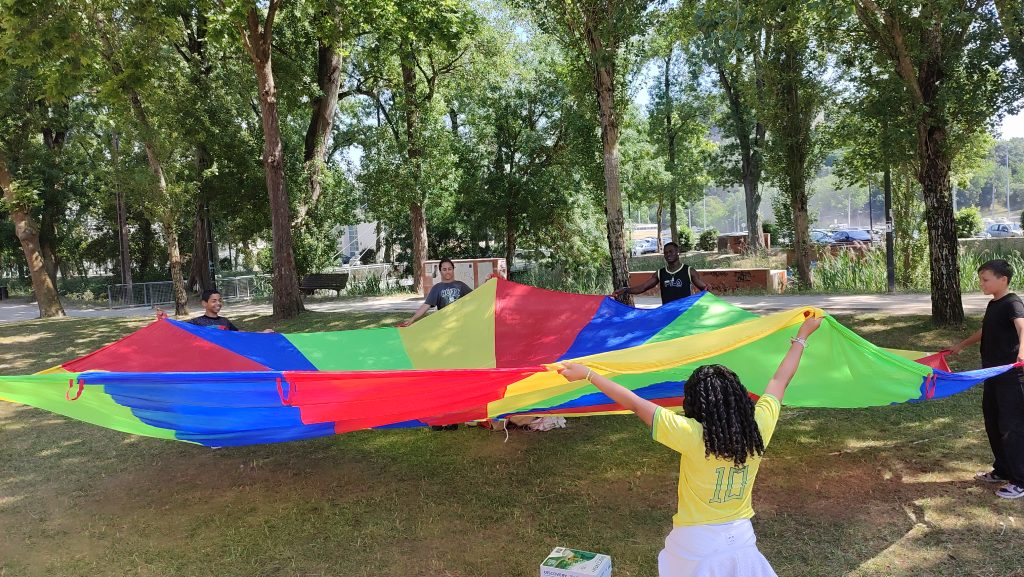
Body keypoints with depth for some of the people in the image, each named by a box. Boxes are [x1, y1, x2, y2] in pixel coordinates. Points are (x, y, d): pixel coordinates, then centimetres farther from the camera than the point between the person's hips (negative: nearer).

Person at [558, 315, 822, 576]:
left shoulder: (692, 435, -24)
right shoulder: (758, 430, -12)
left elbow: (635, 403, -20)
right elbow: (780, 381, 2)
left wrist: (587, 374, -13)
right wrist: (803, 335, 17)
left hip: (696, 548, -3)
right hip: (741, 542, 4)